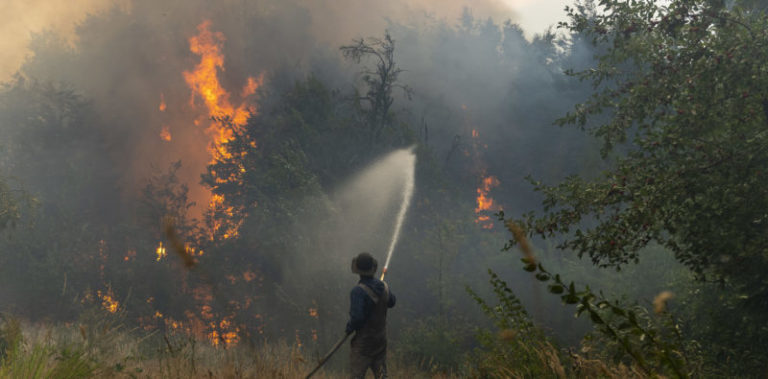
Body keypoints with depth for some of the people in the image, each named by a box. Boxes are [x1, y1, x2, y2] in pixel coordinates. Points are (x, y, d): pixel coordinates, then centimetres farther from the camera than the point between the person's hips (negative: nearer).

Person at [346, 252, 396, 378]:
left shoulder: (358, 291, -23)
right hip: (381, 338, 6)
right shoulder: (383, 287, -3)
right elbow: (391, 302, 18)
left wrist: (350, 327, -10)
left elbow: (357, 317, -29)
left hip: (363, 341, -6)